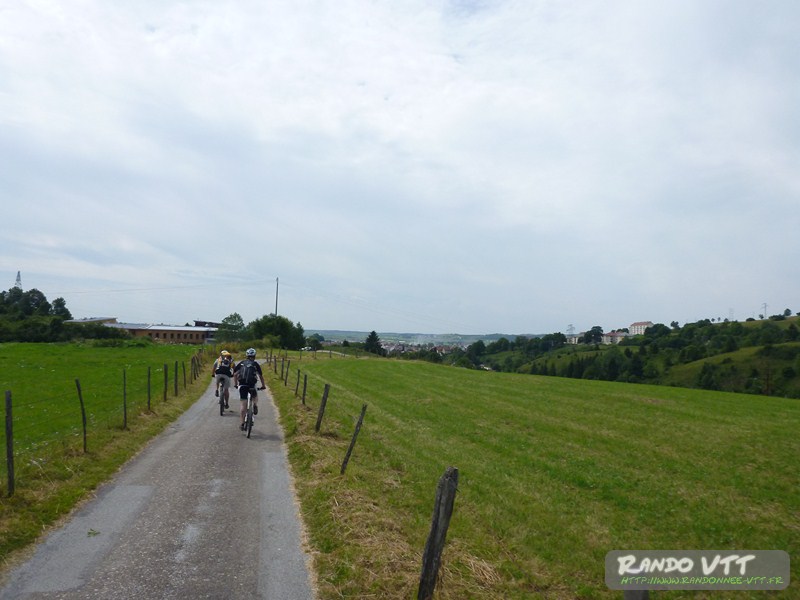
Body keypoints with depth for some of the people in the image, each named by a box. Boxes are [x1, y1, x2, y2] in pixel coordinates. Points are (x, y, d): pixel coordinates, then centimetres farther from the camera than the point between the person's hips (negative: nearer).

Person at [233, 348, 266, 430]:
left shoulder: (241, 363, 16)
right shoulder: (255, 364, 10)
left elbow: (235, 374, 12)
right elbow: (261, 376, 9)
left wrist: (235, 384, 23)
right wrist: (263, 385, 20)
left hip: (242, 385, 1)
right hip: (252, 385, -1)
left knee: (243, 405, 6)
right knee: (255, 396, 29)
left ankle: (242, 423, 6)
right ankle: (255, 405, -2)